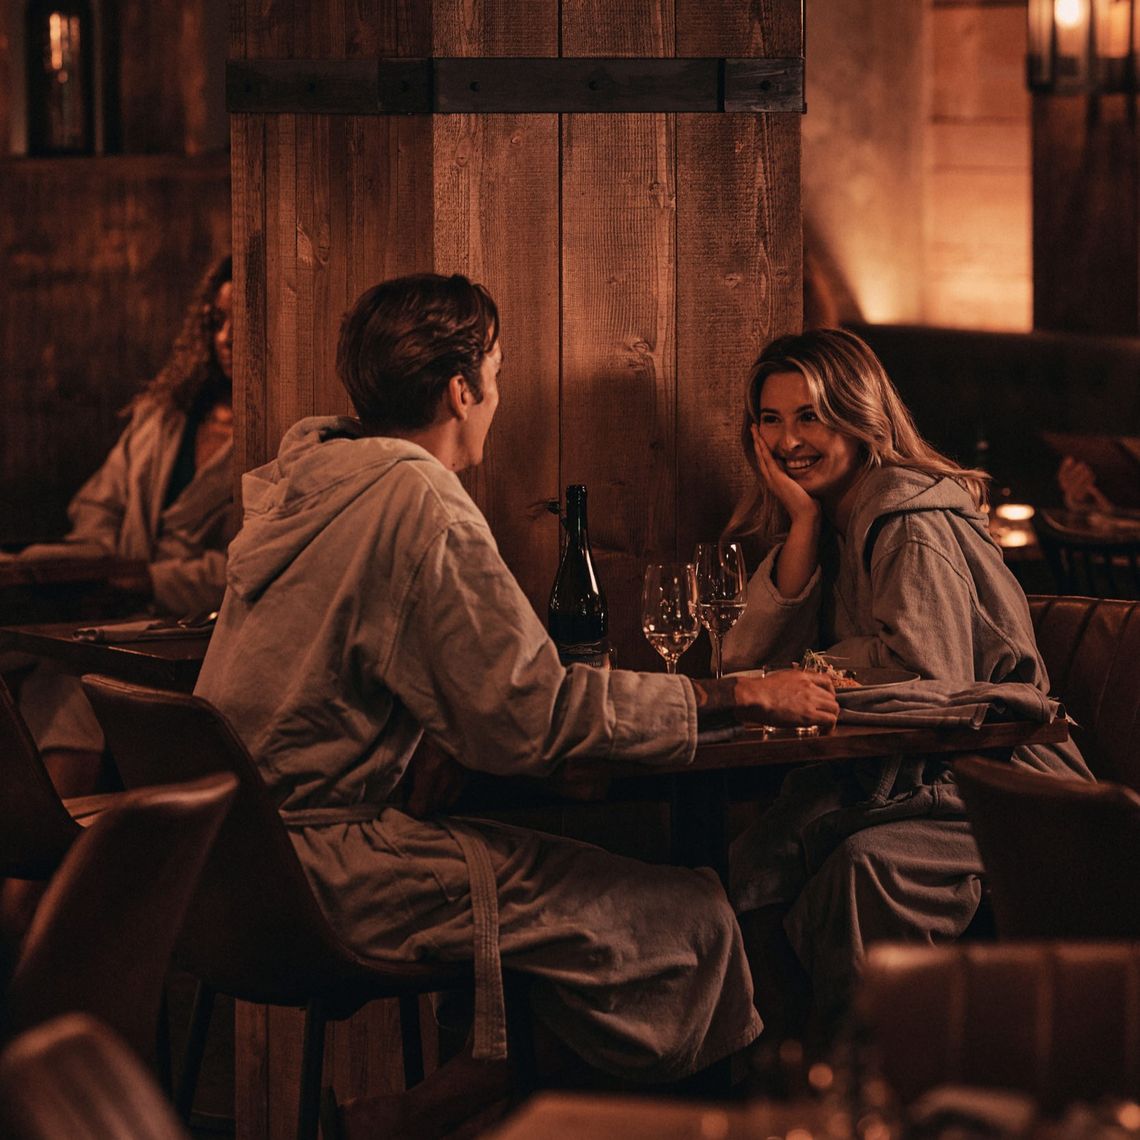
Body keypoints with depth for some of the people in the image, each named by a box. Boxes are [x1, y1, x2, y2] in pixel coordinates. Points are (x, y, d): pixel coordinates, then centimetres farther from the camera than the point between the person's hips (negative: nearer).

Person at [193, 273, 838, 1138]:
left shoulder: (308, 475, 13)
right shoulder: (417, 504, -15)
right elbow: (530, 720, -18)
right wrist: (731, 696, -12)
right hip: (326, 865, -10)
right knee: (689, 918, -9)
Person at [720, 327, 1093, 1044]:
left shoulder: (914, 524, -12)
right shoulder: (810, 522, 14)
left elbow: (929, 677, -22)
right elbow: (751, 662, 2)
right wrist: (803, 526, -5)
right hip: (877, 781, 7)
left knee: (866, 868, -35)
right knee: (756, 866, -23)